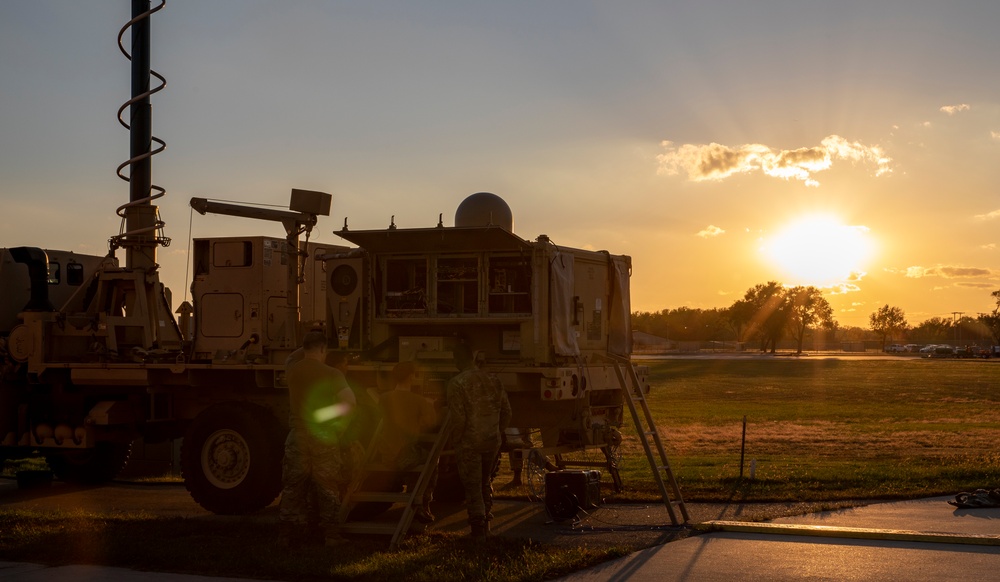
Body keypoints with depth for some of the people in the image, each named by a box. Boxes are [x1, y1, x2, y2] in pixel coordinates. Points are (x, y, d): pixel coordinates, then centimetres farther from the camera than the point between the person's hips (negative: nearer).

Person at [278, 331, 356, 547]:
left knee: (293, 485, 11)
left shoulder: (292, 371, 2)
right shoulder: (331, 374, -9)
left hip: (297, 435, 3)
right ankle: (329, 533, 10)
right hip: (324, 436, -3)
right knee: (327, 487, 8)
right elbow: (350, 402, -15)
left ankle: (287, 532, 11)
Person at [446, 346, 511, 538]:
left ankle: (478, 528, 2)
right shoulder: (493, 380, 6)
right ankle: (486, 523, 29)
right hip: (492, 441, 6)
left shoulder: (456, 384, -13)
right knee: (485, 482, 21)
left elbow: (458, 418, -18)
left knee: (472, 486, 2)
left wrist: (455, 441, -6)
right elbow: (506, 411, 9)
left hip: (469, 443, -6)